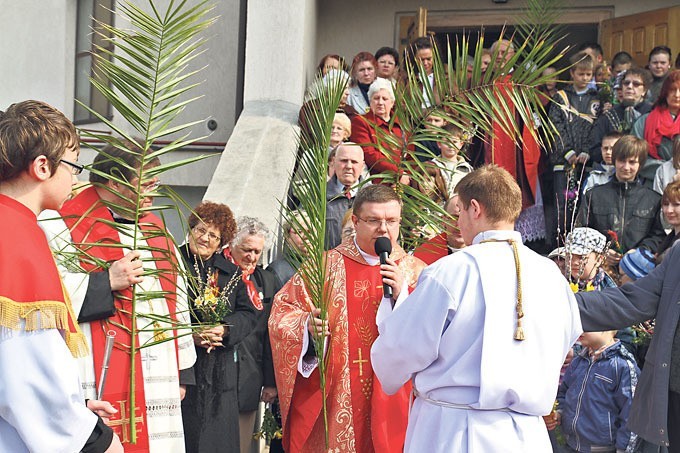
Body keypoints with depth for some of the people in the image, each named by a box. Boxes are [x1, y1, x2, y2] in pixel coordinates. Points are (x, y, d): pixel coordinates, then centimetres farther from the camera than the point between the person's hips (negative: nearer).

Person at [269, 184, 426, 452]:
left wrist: (402, 295, -16)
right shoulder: (325, 266, 4)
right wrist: (307, 324, -18)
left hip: (390, 401, 1)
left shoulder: (416, 272, 7)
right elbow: (281, 312, 3)